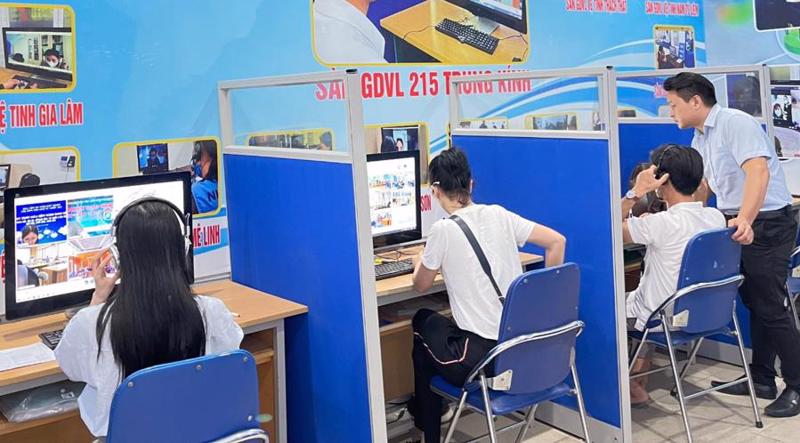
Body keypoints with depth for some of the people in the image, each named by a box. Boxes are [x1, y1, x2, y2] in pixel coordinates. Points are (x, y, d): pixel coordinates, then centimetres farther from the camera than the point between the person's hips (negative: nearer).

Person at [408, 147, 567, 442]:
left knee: (423, 323, 24)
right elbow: (557, 242, 8)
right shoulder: (499, 214, 3)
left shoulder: (443, 230, -12)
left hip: (482, 357, -6)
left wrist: (420, 264, 26)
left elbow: (421, 286, 3)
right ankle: (425, 407, 44)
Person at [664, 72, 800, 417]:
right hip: (737, 226, 9)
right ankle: (762, 380, 22)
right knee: (755, 304, 13)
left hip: (766, 224, -9)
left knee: (771, 308, -6)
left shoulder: (735, 123, -16)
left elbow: (758, 171, -29)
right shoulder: (700, 139, 13)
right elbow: (702, 187, 23)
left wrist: (745, 220, -38)